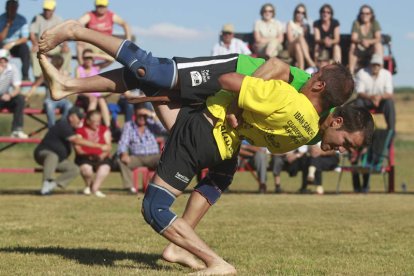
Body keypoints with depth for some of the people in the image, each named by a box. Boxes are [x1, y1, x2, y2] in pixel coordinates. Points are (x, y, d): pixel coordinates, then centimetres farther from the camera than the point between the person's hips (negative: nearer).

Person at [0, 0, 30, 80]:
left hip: (17, 46, 0)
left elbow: (24, 39, -12)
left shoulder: (22, 20, -6)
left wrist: (12, 44, -27)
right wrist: (8, 25, -21)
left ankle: (25, 76, -31)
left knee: (24, 47, -32)